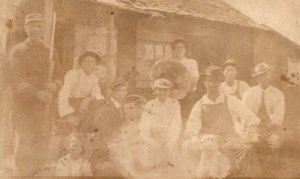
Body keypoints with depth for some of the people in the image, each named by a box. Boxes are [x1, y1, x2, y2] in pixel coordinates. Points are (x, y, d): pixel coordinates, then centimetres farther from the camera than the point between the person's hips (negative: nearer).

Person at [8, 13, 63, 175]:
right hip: (23, 106, -3)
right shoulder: (17, 51, 0)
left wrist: (54, 86, -16)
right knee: (25, 145, -3)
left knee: (42, 145, 8)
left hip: (46, 105, 3)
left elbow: (59, 77, 8)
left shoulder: (50, 52, 11)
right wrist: (37, 93, -23)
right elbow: (16, 79, -9)